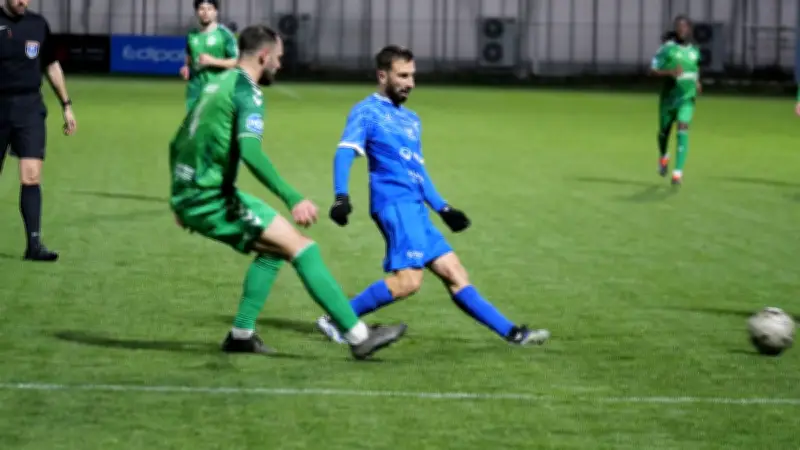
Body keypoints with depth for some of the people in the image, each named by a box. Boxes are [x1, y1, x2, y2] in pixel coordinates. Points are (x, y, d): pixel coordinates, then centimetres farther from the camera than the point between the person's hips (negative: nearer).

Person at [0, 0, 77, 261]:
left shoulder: (38, 24, 6)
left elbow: (52, 66, 18)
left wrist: (66, 105, 18)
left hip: (30, 108, 2)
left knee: (31, 176, -10)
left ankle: (34, 243, -10)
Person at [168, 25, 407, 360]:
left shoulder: (218, 84, 18)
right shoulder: (247, 91, -9)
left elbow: (177, 144, 25)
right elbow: (250, 152, -25)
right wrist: (293, 199, -28)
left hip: (187, 198, 9)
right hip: (212, 198, -9)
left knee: (272, 249, 22)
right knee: (301, 247, -9)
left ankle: (241, 334, 18)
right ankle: (358, 337, -14)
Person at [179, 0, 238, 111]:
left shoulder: (225, 34, -6)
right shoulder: (192, 35, 11)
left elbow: (236, 62, -7)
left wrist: (212, 61, -17)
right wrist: (186, 68, 5)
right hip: (195, 90, 5)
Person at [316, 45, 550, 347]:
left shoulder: (411, 120, 25)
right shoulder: (366, 112, 0)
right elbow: (345, 153, -13)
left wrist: (442, 208, 31)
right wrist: (341, 196, -28)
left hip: (415, 208, 8)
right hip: (394, 203, -8)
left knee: (453, 273, 7)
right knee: (408, 279, -21)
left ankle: (511, 333, 7)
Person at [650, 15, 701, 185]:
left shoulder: (694, 50, 7)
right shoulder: (667, 48, -9)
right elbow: (653, 70, -10)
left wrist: (697, 82, 8)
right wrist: (670, 72, -26)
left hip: (687, 97, 1)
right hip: (668, 96, -1)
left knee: (683, 128, -18)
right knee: (664, 130, 14)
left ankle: (678, 172, -20)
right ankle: (663, 156, 50)